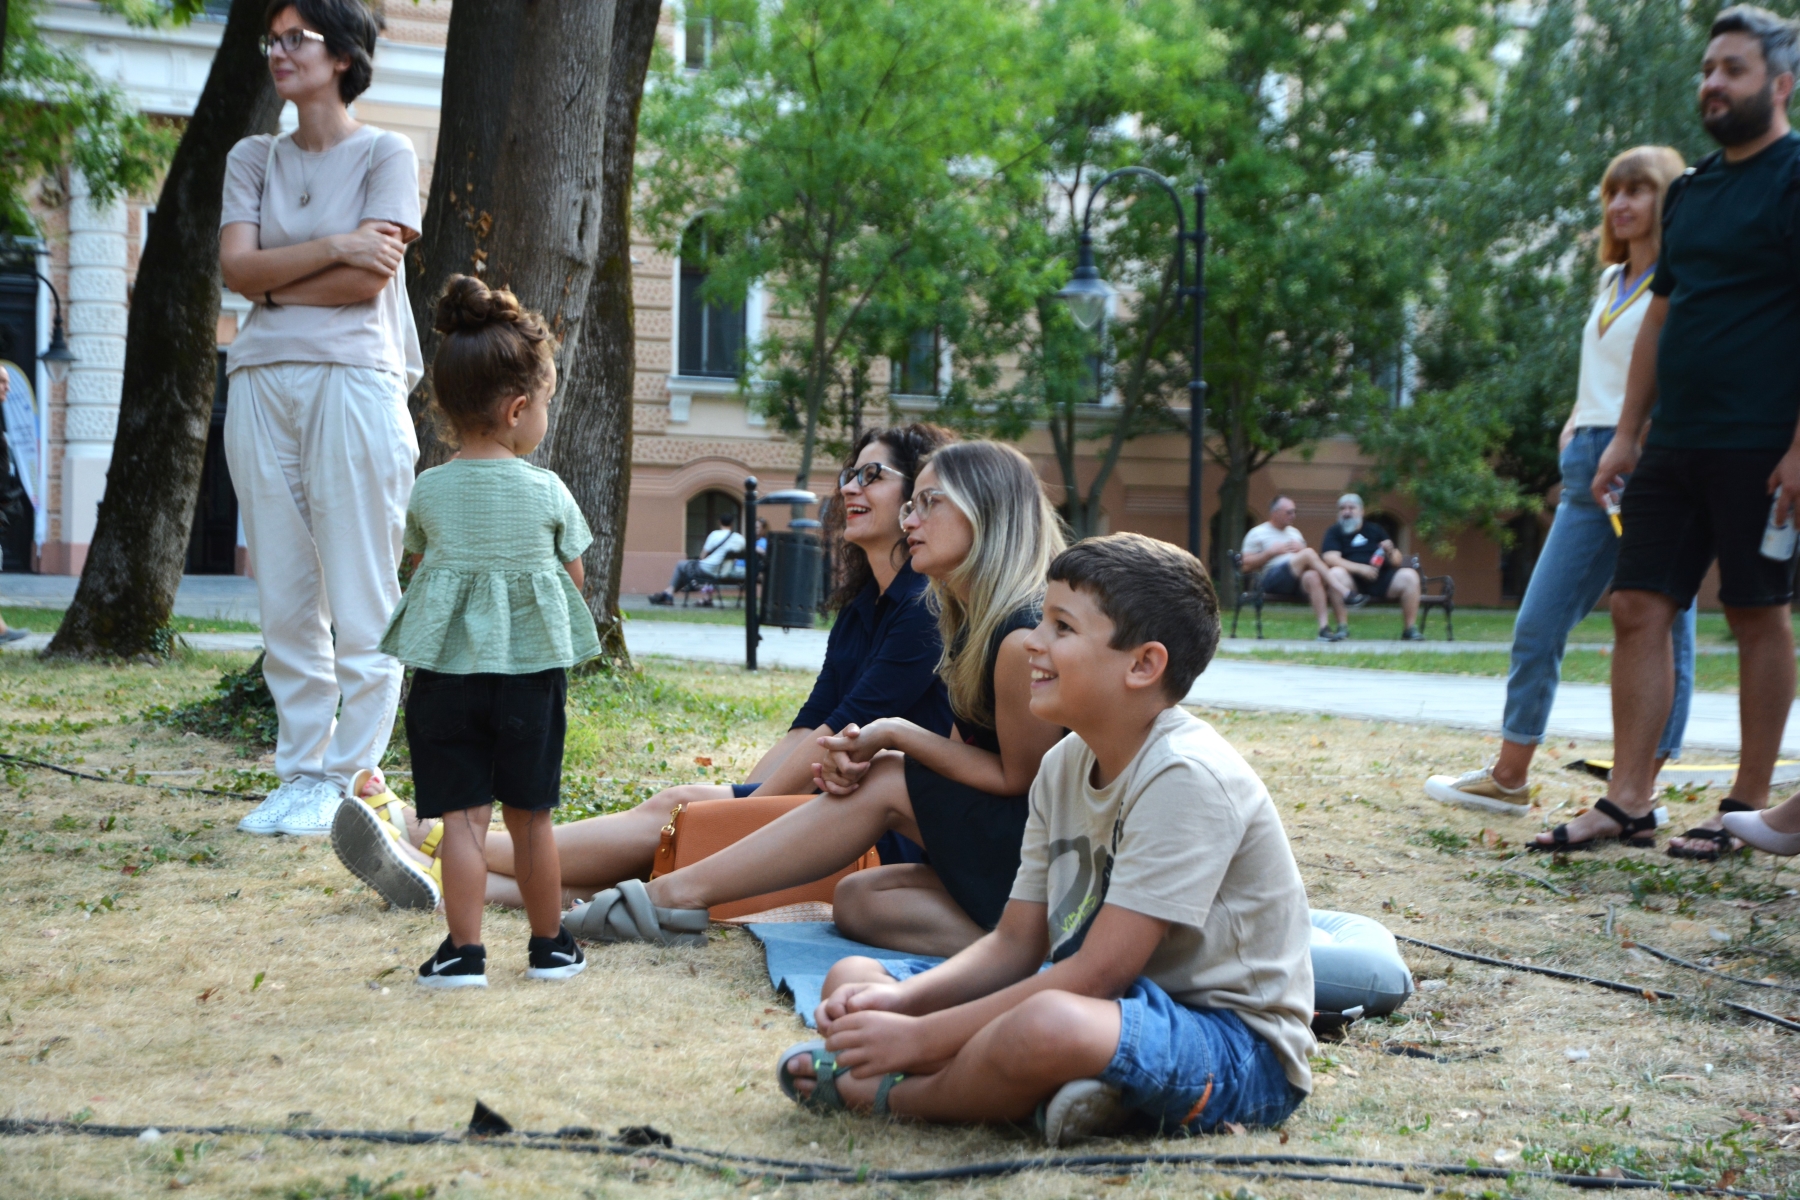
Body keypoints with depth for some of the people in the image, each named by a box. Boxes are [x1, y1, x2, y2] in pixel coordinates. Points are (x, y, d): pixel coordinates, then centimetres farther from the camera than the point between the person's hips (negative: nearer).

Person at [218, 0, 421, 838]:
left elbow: (370, 277, -7)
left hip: (353, 381, -4)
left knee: (361, 600, -4)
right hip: (262, 383, 5)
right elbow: (235, 268, 3)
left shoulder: (385, 156, 5)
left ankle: (348, 780, 1)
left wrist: (273, 282, 1)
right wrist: (329, 247, -7)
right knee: (283, 600, 4)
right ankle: (299, 774, 11)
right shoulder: (253, 159, 17)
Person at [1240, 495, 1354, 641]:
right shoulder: (1257, 534, 10)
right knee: (1308, 553, -28)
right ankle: (1344, 591, -29)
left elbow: (1309, 561, 26)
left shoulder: (1294, 533, 29)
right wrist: (1272, 552, -6)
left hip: (1299, 580, 5)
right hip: (1273, 579, -5)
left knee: (1313, 577, -33)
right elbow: (1247, 565, 0)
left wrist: (1300, 549, 5)